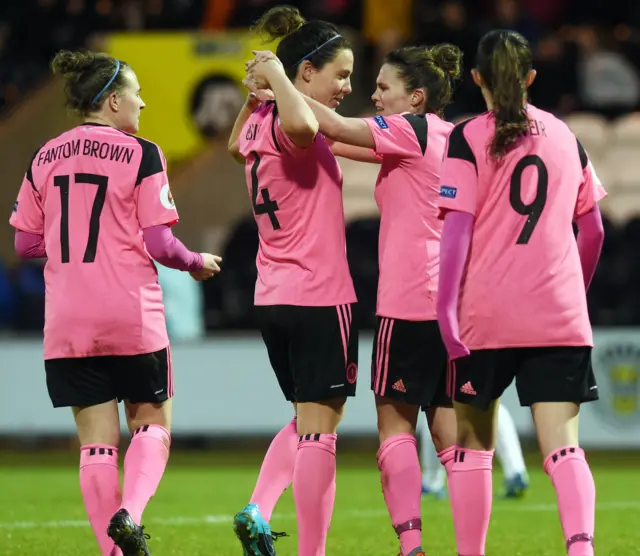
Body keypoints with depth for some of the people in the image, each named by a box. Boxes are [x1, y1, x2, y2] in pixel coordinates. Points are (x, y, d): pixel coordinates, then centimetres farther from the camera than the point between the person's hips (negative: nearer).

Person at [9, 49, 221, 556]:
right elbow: (159, 244, -9)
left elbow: (26, 243, 9)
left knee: (96, 442, 7)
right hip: (132, 316, -3)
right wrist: (198, 263, 10)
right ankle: (130, 513, -12)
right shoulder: (141, 155, -7)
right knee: (152, 423, 12)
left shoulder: (46, 157, 6)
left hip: (67, 323, 3)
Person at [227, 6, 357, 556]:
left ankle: (257, 512, 3)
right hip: (320, 296, -9)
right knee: (320, 427, -3)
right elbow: (302, 124, -44)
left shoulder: (259, 124, 10)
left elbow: (237, 144, 36)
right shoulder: (292, 127, -17)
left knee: (308, 421, 20)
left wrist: (256, 90, 23)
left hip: (273, 298, 9)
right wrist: (275, 77, -26)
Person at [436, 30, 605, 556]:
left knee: (473, 442, 13)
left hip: (486, 314, -2)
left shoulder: (468, 138, -1)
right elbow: (593, 231, 18)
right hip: (561, 316, 2)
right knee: (562, 445, -5)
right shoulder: (564, 135, 11)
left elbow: (458, 227, -9)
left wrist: (446, 305, -10)